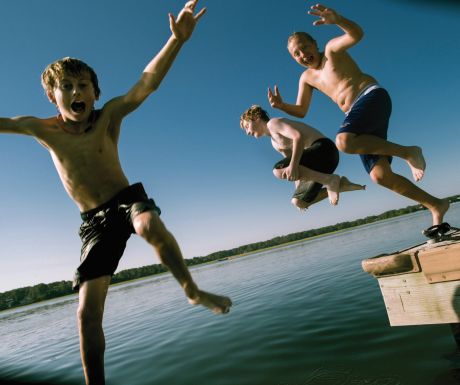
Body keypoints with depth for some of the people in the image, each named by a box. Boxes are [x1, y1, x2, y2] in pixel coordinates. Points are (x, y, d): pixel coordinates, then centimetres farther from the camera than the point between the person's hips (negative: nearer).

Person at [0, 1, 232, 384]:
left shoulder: (108, 116, -9)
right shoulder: (44, 129, 0)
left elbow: (146, 84, -24)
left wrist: (177, 39, -38)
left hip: (129, 198, -2)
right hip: (94, 221, 3)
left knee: (151, 226, -41)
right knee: (88, 313, -1)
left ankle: (193, 291, -15)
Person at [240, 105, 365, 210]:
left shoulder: (273, 123, -2)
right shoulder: (275, 143, 25)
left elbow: (298, 136, -21)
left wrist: (293, 165, -32)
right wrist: (299, 189, 16)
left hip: (324, 149, -10)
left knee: (278, 170, -25)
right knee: (299, 201, 11)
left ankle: (330, 180, -21)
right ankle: (340, 185, 6)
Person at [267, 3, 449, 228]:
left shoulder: (332, 49, 7)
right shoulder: (307, 78, 23)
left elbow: (357, 34, -14)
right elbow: (301, 111, 19)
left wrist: (337, 20, -35)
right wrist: (281, 106, 0)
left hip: (373, 97, -6)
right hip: (357, 116, 6)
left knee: (344, 142, -36)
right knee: (380, 176, -8)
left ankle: (406, 152, -17)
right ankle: (436, 205, 6)